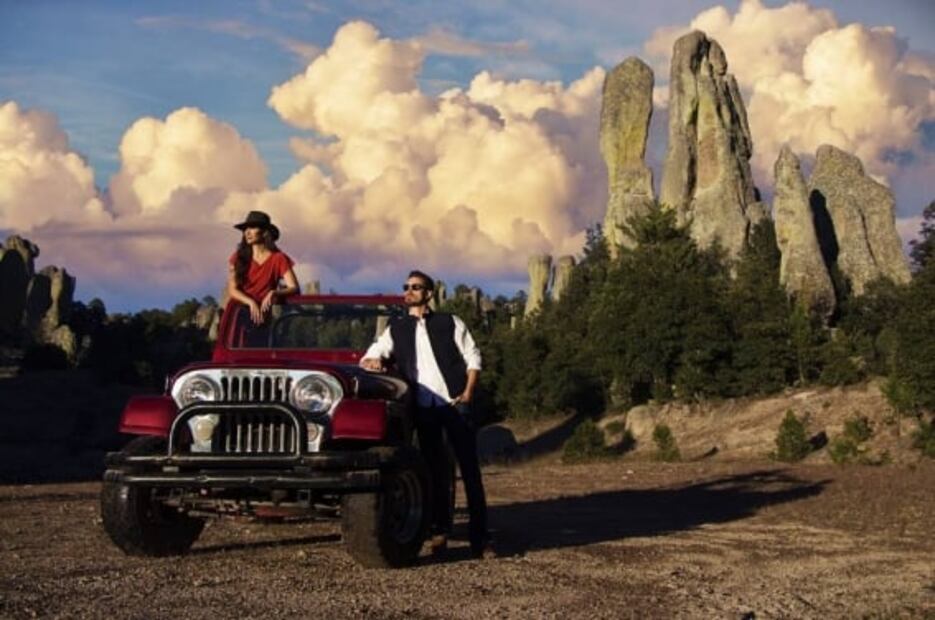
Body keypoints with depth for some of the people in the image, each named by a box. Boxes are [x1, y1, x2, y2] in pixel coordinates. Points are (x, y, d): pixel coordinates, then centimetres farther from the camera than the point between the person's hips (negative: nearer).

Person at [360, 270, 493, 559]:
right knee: (434, 470, 5)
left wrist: (468, 392, -6)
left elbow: (472, 357, 7)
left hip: (455, 402, -2)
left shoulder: (450, 323, 8)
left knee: (470, 467, -4)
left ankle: (480, 537, -3)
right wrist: (372, 361, -9)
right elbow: (370, 356, 15)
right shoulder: (396, 329, 14)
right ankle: (440, 531, 11)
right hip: (423, 407, 2)